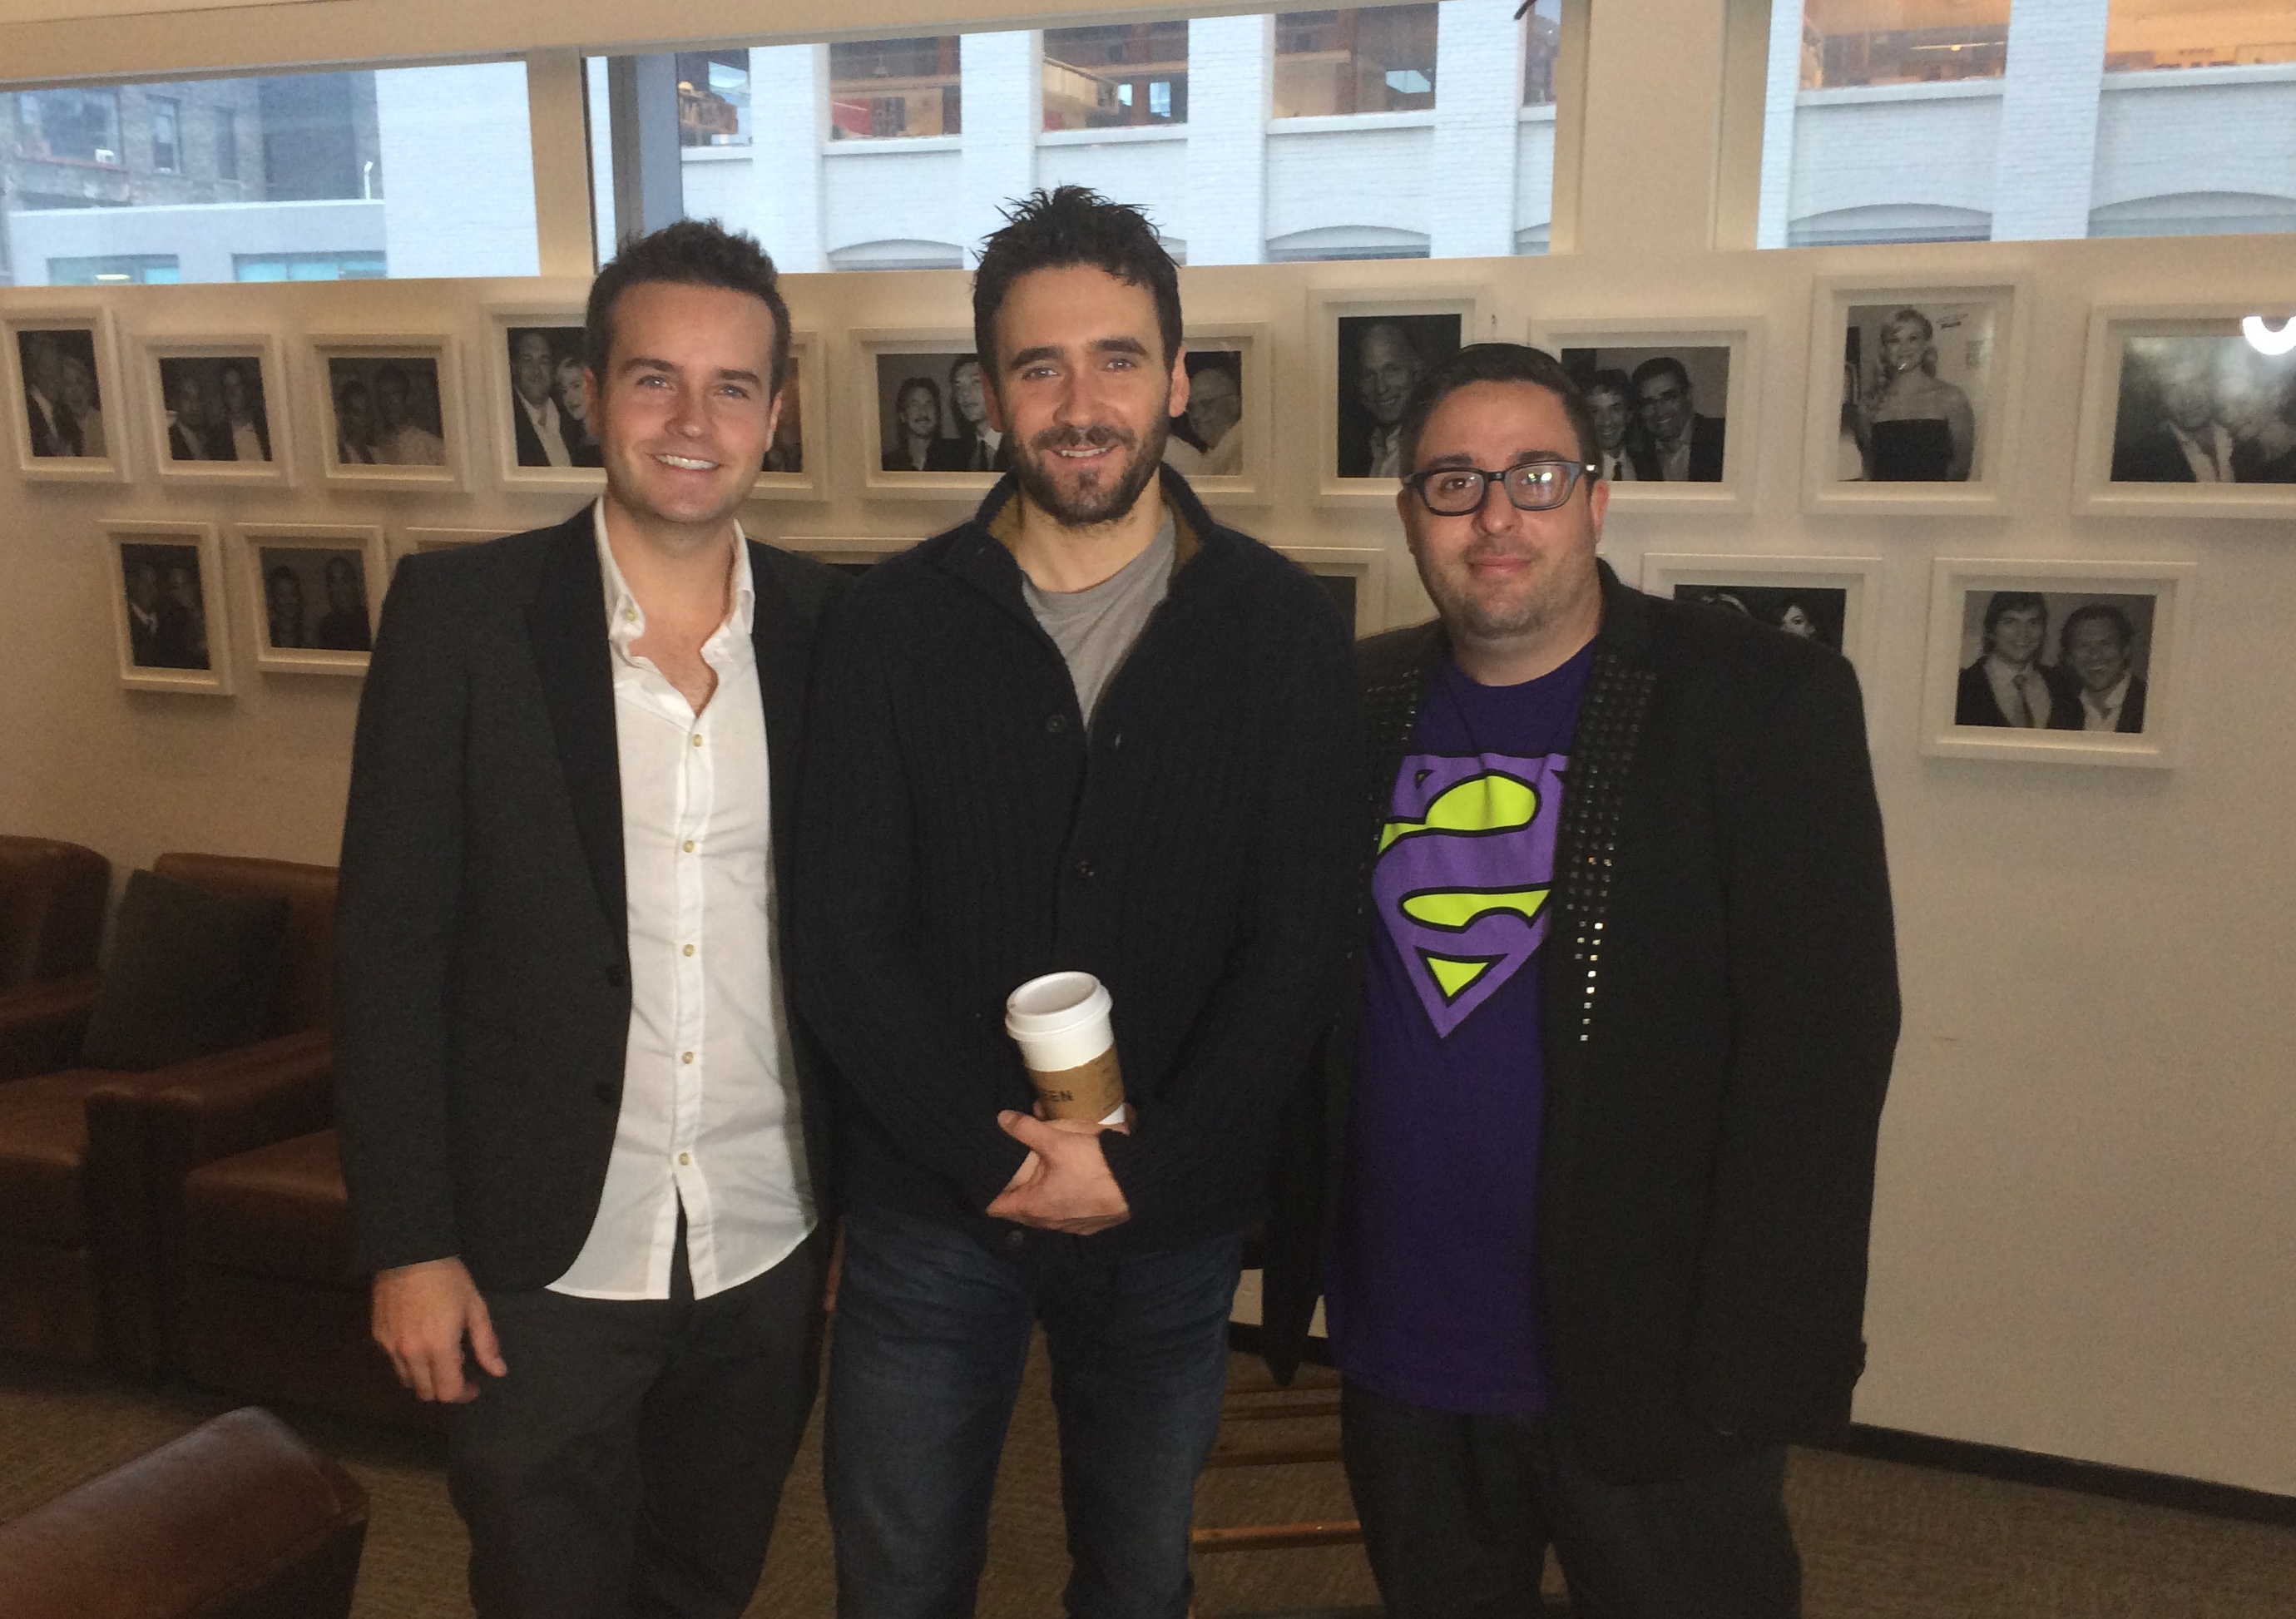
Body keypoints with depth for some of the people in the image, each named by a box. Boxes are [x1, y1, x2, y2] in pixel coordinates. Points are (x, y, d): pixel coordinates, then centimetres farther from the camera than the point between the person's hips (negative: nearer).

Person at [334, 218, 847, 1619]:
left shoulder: (830, 627, -2)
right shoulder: (460, 610, -9)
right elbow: (390, 941, -8)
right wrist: (407, 1241, -9)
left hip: (768, 1251, 3)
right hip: (543, 1258, -2)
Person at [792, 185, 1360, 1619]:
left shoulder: (1284, 630, -5)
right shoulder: (896, 623, -4)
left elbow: (1297, 949, -7)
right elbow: (847, 939, -7)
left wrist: (1138, 1166, -14)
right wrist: (1000, 1149, -15)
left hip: (1172, 1223, 0)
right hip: (929, 1211, 0)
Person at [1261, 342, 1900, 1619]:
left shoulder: (1762, 701, -10)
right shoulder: (1358, 707, 3)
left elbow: (1823, 1045, -14)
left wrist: (1756, 1368, -16)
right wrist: (1285, 1249, 3)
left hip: (1646, 1380, -4)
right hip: (1398, 1357, 4)